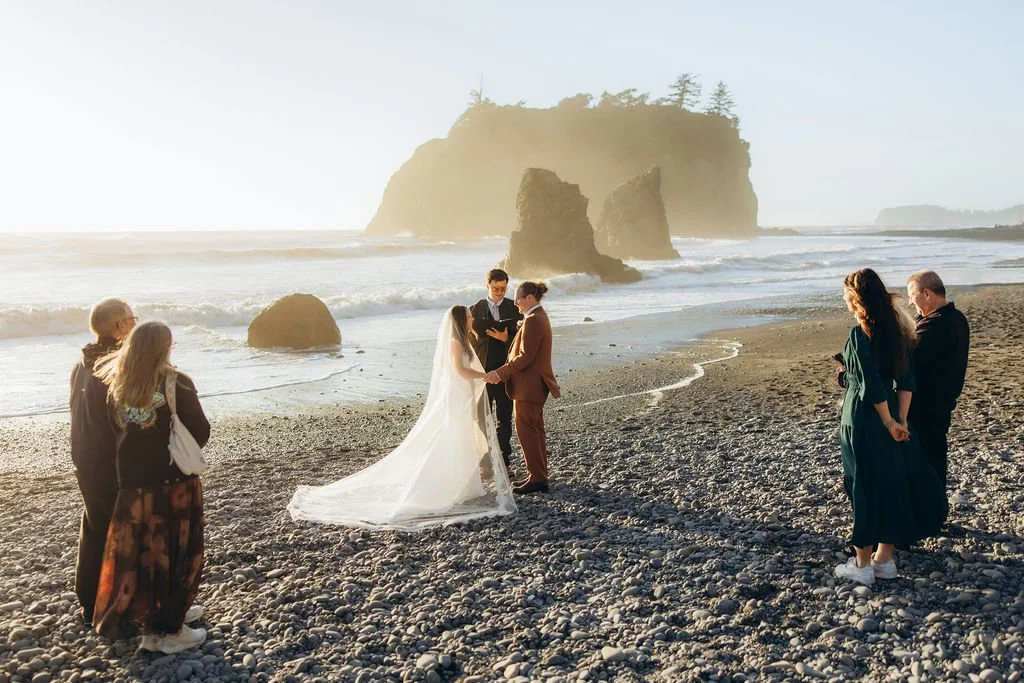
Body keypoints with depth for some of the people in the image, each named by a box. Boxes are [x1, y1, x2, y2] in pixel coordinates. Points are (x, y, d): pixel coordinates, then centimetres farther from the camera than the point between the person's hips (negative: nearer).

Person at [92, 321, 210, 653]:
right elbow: (201, 433, -11)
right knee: (175, 556, 8)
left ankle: (151, 629, 22)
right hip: (175, 483, -4)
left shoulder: (115, 387, -1)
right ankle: (171, 631, 16)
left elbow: (113, 430, 5)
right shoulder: (176, 384, -13)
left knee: (138, 556, 14)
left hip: (132, 483, 4)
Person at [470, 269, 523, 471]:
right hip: (483, 371, 0)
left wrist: (506, 340, -17)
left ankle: (504, 460, 14)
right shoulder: (476, 309, 3)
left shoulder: (515, 308, 2)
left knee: (504, 418, 5)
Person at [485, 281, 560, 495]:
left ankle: (537, 479, 0)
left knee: (526, 431, -5)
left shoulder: (532, 321, -19)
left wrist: (500, 373, -18)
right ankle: (539, 476, 22)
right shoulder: (540, 317, 14)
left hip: (528, 386, -11)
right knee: (536, 430, 15)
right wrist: (504, 372, 10)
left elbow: (525, 357, -23)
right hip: (535, 385, 11)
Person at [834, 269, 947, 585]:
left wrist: (889, 423, -9)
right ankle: (884, 559, 24)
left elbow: (872, 387, -19)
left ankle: (862, 565, 12)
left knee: (864, 488, 2)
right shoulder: (894, 329, 6)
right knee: (891, 483, 14)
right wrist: (901, 420, 2)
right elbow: (906, 380, 4)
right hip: (890, 418, 7)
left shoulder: (859, 334, -17)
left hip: (863, 418, -7)